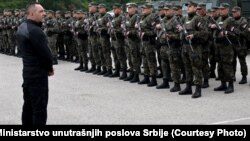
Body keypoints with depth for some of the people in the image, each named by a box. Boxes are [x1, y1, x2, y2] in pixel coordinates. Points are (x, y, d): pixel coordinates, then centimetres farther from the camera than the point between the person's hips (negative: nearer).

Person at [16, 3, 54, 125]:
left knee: (28, 105, 16)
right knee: (39, 108, -5)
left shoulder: (21, 27, 9)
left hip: (27, 71, 10)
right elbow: (45, 53, -22)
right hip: (38, 73, -10)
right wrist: (50, 68, -3)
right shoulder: (35, 31, -23)